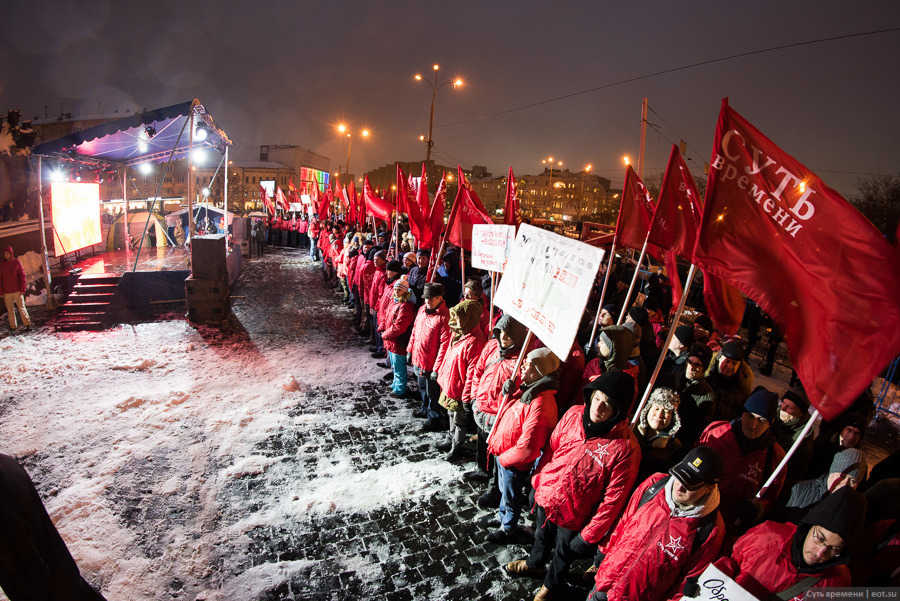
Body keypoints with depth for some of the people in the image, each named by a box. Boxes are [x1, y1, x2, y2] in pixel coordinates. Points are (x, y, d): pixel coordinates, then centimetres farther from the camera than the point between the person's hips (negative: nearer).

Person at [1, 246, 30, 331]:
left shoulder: (16, 262, -1)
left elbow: (22, 276, -2)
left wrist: (22, 289, -7)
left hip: (17, 290, -2)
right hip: (7, 291, 2)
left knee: (21, 307, 2)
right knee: (10, 310, 7)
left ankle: (27, 324, 10)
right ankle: (13, 326, 13)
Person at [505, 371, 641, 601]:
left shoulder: (626, 447, -29)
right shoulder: (574, 414, -15)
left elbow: (613, 498, -20)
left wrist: (590, 534, -15)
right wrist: (537, 481, 9)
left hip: (573, 514, -4)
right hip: (545, 494, 4)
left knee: (563, 552, 24)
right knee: (541, 535, 31)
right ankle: (534, 563, 63)